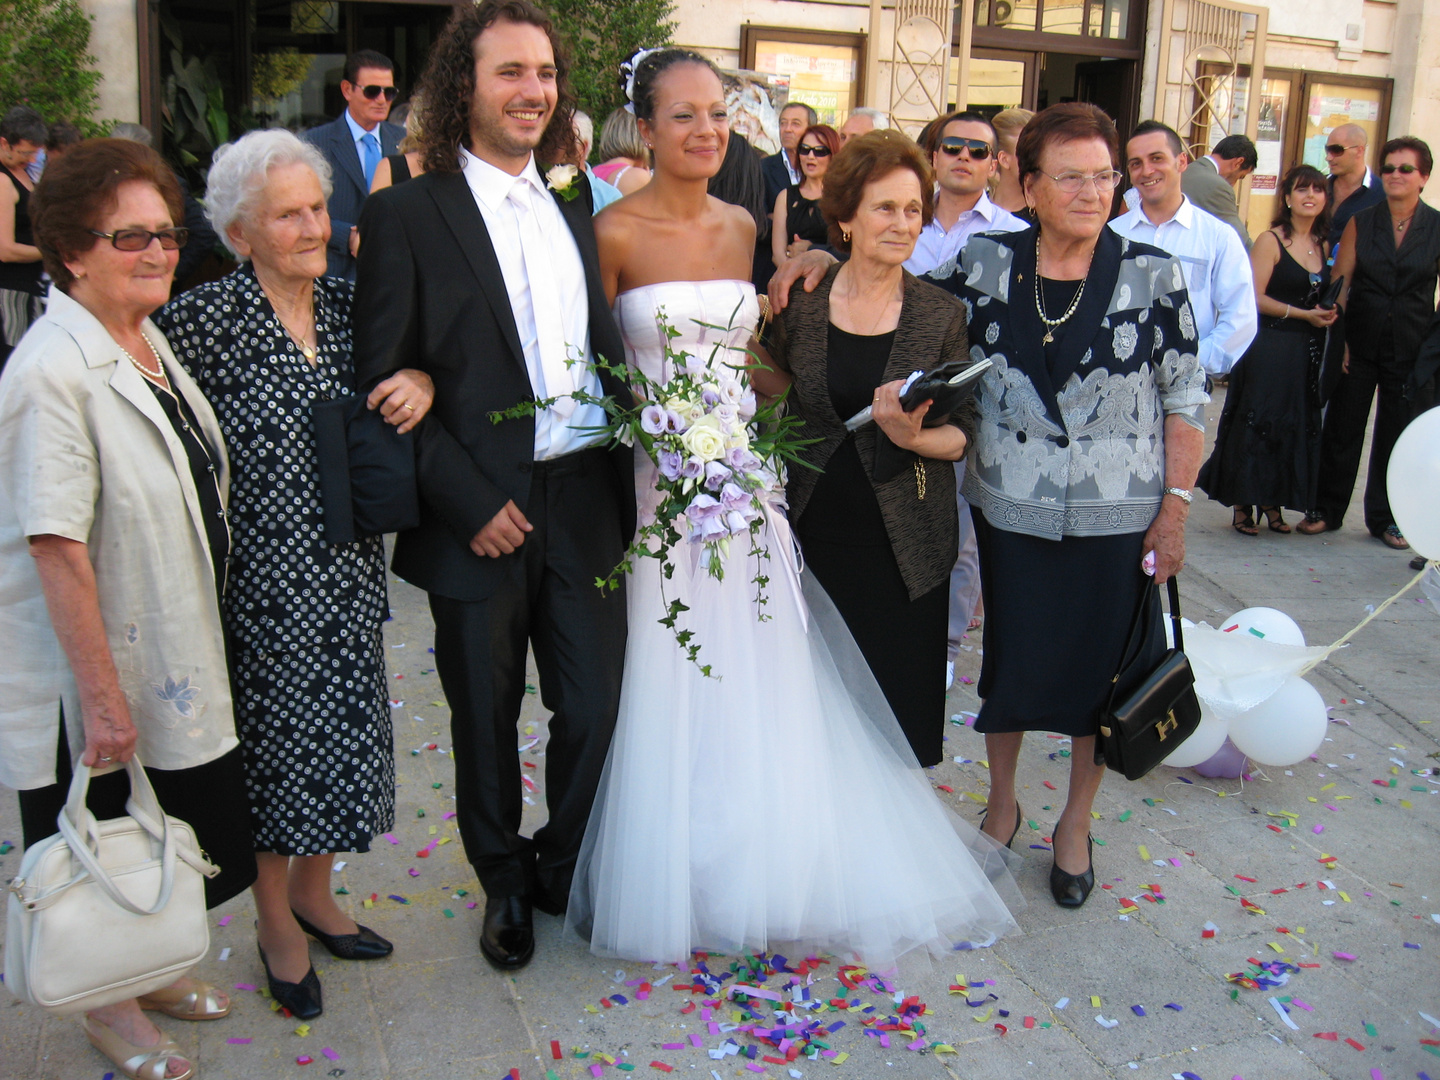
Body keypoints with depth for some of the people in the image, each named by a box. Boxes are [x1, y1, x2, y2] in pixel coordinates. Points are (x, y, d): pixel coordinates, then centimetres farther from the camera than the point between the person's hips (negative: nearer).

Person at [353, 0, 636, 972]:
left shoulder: (574, 205, 11)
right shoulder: (408, 214, -6)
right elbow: (383, 380, -9)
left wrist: (626, 473, 4)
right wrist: (465, 501, -14)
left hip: (586, 498, 4)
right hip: (480, 515, -4)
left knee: (596, 708, 9)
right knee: (487, 718, 12)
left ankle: (567, 869, 35)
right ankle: (505, 884, 35)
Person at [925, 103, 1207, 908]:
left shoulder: (1154, 276, -6)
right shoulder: (988, 264, -2)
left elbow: (1185, 402, -2)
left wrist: (1175, 508, -6)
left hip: (1117, 517, -1)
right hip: (1013, 510, 1)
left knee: (1101, 668, 10)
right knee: (1009, 660, 14)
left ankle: (1077, 823, 32)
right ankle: (1002, 804, 37)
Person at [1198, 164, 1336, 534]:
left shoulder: (1323, 245, 12)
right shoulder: (1270, 241, -7)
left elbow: (1325, 296, 21)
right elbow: (1255, 298, -13)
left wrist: (1328, 313, -1)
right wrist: (1303, 314, -13)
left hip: (1307, 350, 6)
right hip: (1269, 347, -6)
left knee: (1297, 426, 7)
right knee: (1256, 423, -2)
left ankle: (1273, 503, 16)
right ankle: (1243, 506, 6)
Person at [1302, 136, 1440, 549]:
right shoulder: (1360, 222, 1)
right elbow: (1339, 283, 1)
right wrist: (1339, 338, -7)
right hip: (1360, 345, 0)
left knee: (1397, 435, 9)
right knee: (1342, 428, 5)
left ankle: (1386, 518, 22)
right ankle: (1327, 510, 19)